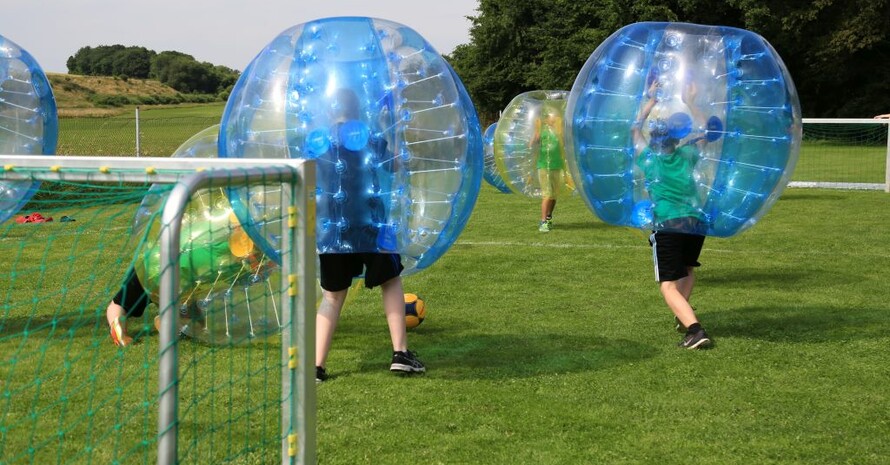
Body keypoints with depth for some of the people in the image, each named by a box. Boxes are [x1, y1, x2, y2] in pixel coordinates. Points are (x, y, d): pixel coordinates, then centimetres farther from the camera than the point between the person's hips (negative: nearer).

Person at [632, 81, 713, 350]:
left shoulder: (648, 158, 7)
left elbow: (636, 128, 23)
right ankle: (684, 318, 22)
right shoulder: (686, 156, 10)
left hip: (667, 225, -3)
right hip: (695, 222, 4)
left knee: (669, 286, -8)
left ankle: (695, 330, -28)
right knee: (687, 269, 31)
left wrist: (651, 100, 29)